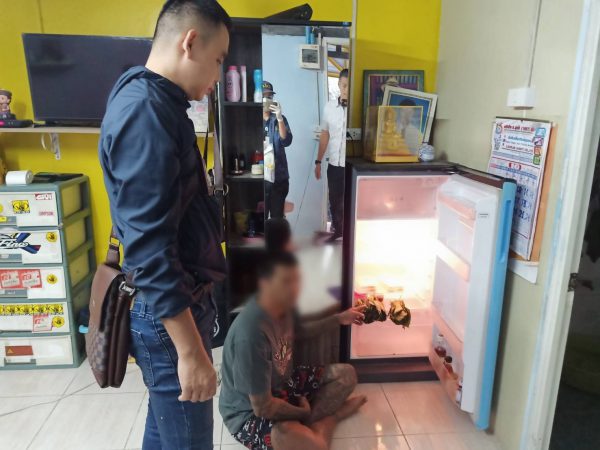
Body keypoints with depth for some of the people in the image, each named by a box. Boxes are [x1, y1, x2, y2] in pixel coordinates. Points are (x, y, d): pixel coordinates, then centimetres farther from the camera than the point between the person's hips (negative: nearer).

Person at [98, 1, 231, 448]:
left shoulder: (157, 103, 10)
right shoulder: (145, 111, -21)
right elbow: (148, 247, -26)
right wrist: (191, 350, -23)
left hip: (178, 301, 10)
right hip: (168, 313, -10)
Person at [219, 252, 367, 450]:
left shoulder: (283, 305, -9)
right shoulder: (251, 334, -36)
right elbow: (263, 407, -29)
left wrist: (338, 319, 10)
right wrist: (304, 413, -11)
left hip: (283, 383, 9)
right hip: (249, 412, -9)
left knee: (346, 374, 8)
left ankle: (306, 424, -5)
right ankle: (328, 418, -2)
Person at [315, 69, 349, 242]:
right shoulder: (329, 106, 3)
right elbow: (324, 135, 10)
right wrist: (318, 161, 11)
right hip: (334, 165, 4)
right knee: (334, 201, 17)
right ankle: (337, 231, 36)